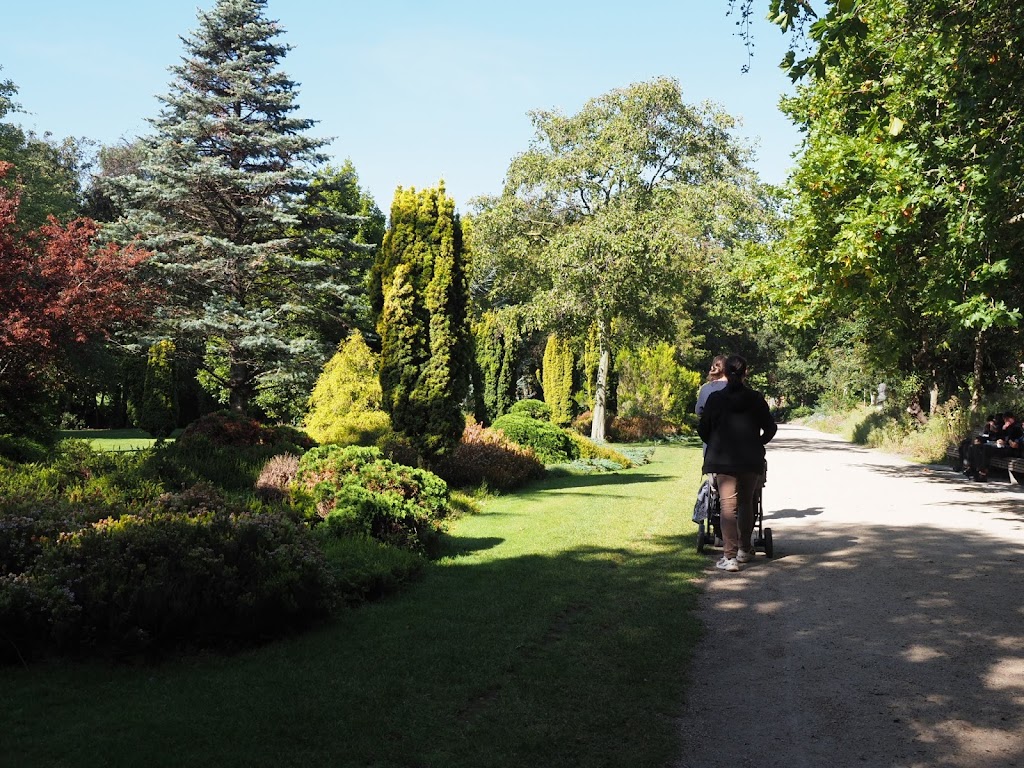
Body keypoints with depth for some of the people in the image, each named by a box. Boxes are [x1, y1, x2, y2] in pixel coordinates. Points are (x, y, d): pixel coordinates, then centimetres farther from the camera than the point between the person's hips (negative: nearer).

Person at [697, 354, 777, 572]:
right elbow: (770, 428, 5)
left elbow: (703, 430, 3)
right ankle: (745, 549, 30)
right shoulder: (756, 399, 0)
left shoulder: (715, 399, -2)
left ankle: (730, 556, -13)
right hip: (751, 460, 2)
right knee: (746, 503, 17)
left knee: (727, 504, -4)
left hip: (722, 459, -1)